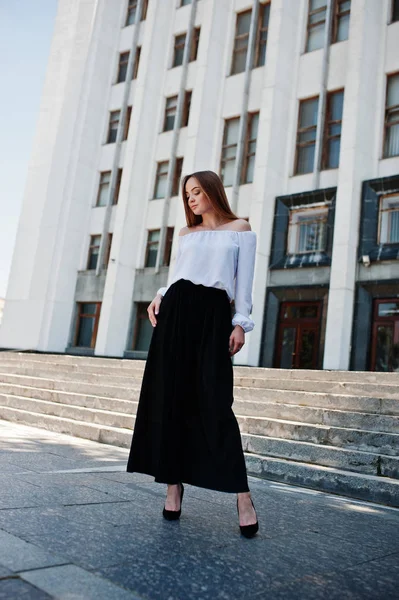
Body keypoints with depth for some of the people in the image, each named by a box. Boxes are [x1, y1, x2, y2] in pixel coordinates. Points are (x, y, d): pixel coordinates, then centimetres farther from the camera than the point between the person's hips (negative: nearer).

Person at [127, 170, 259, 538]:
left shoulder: (240, 228, 10)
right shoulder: (186, 235, 20)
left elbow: (244, 280, 3)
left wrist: (240, 323, -7)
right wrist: (160, 297, -1)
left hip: (214, 314, -4)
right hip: (176, 310, 4)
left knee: (215, 402, -13)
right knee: (170, 397, -2)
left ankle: (242, 494, -7)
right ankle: (174, 485, 6)